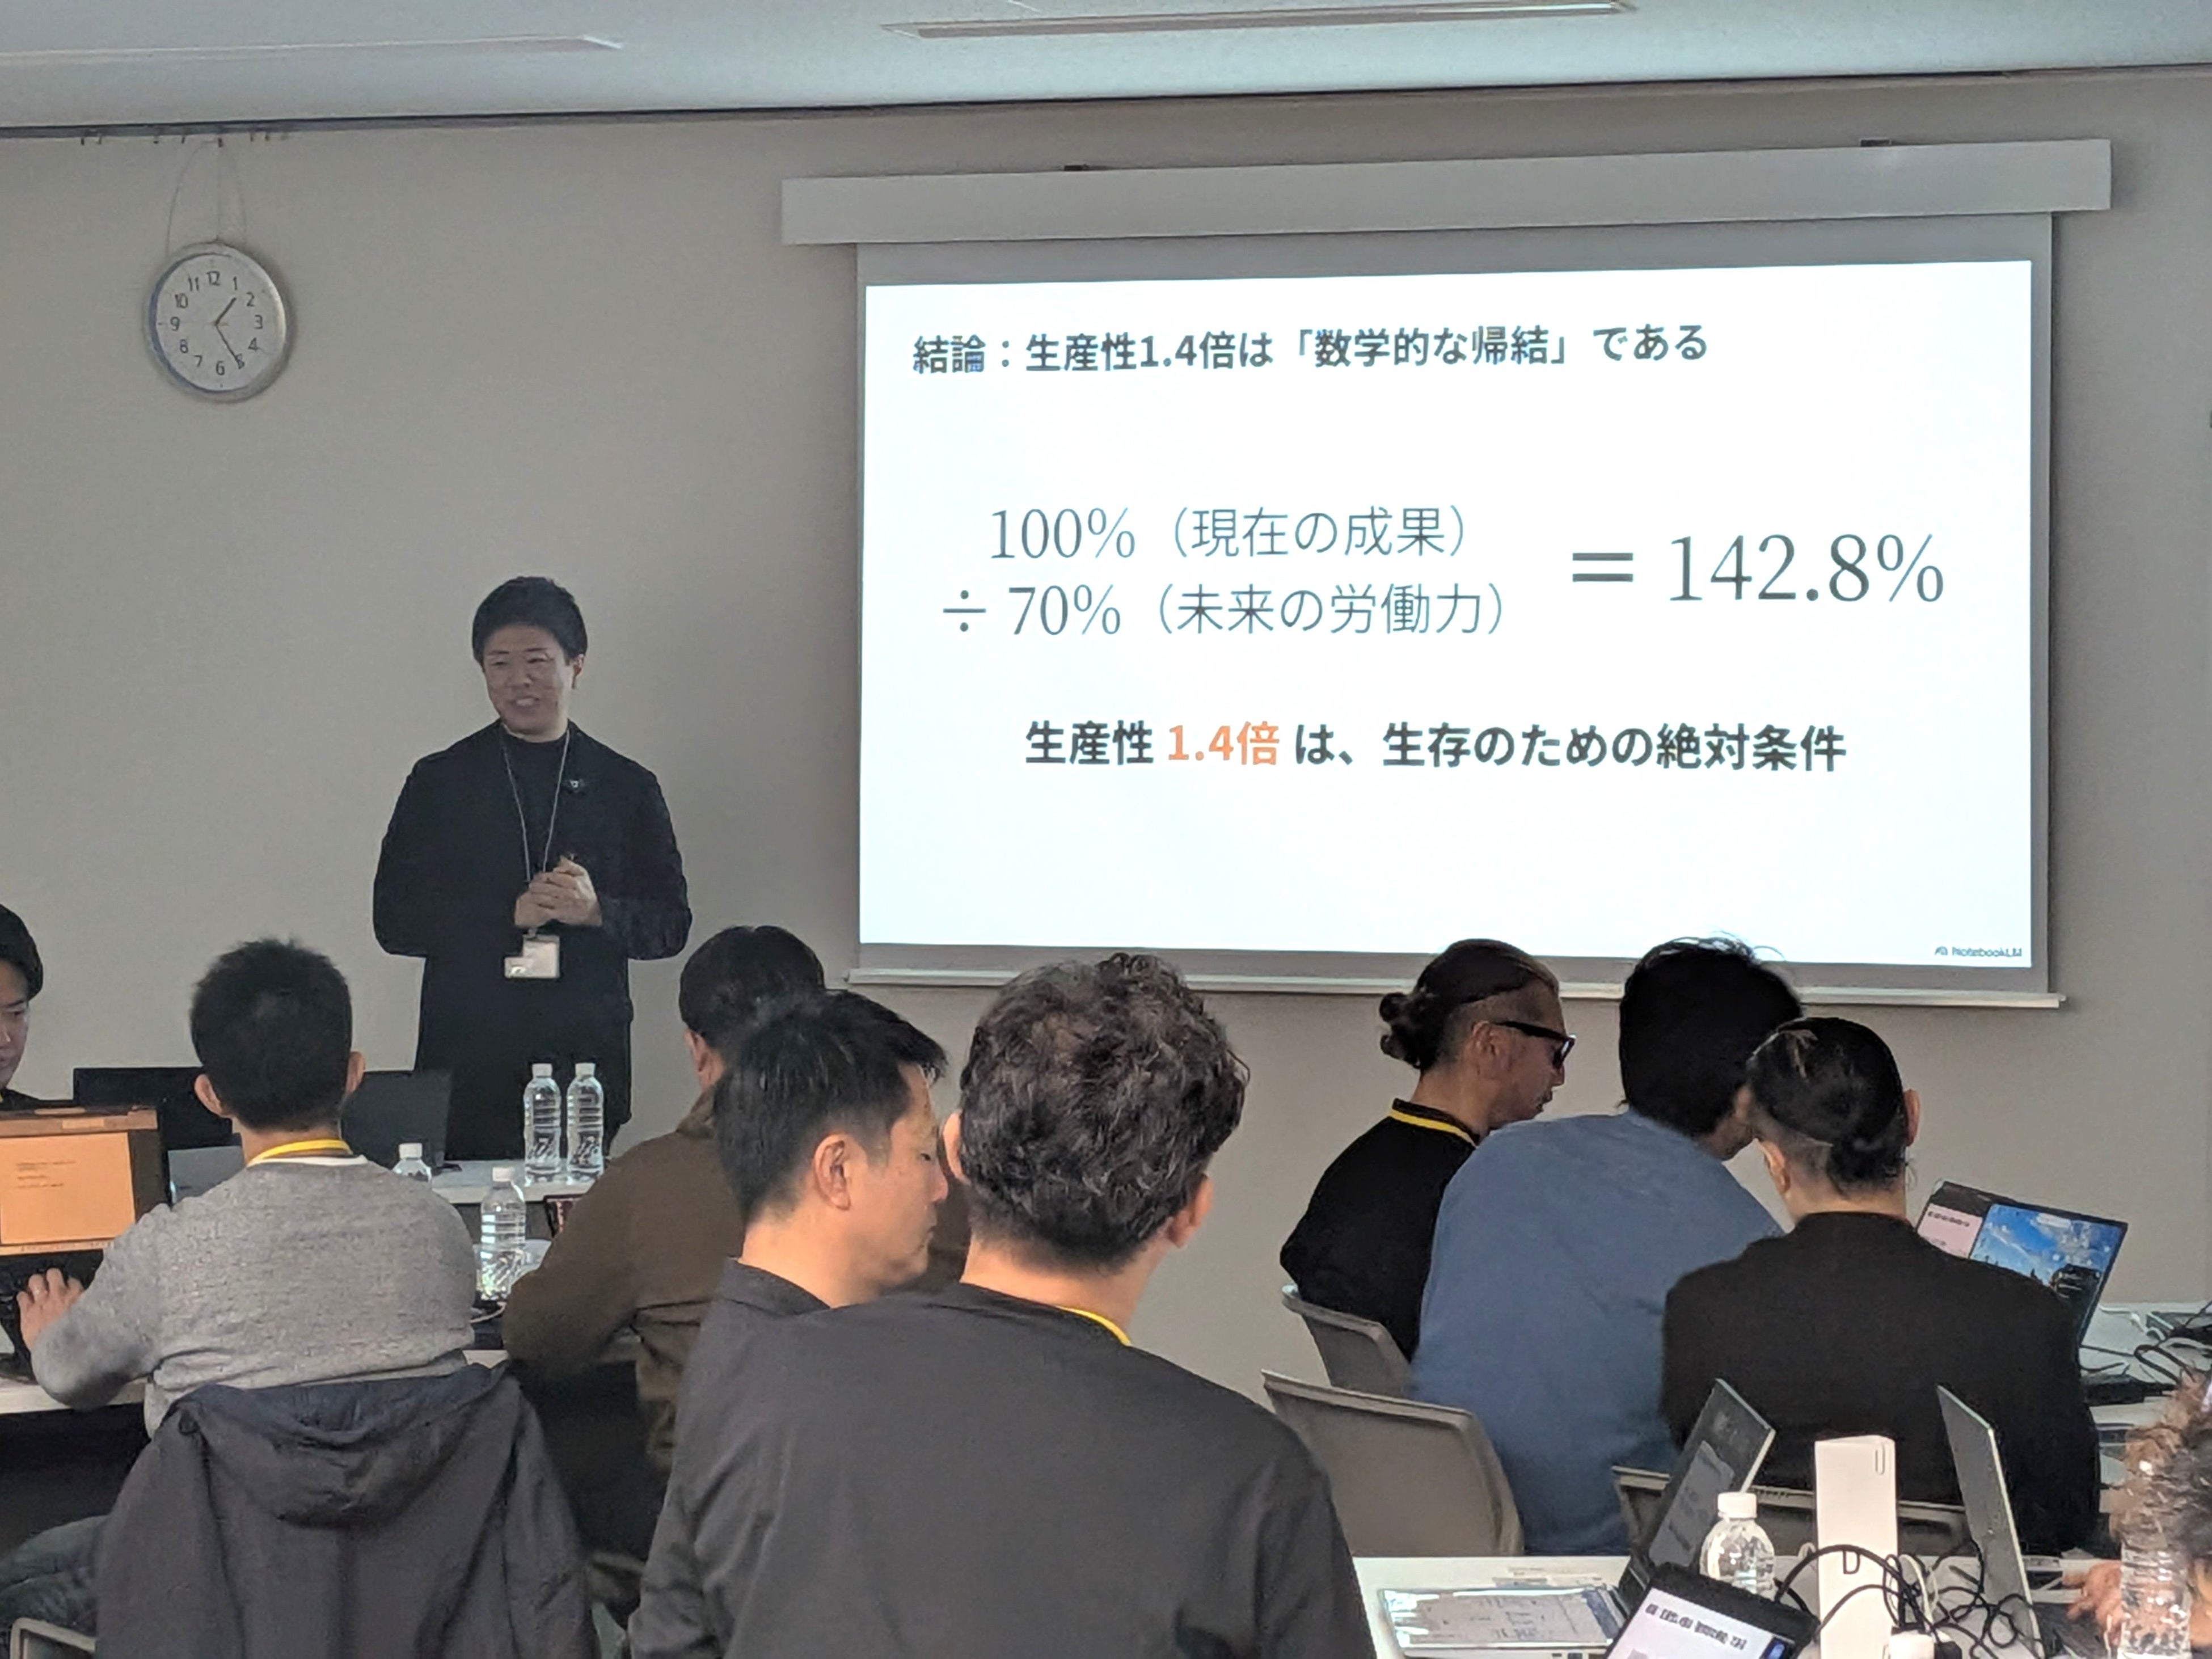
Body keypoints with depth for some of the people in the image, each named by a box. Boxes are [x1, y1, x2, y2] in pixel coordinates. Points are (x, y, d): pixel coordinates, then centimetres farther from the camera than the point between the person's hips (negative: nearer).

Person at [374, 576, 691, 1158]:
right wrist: (512, 914, -10)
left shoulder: (627, 787, 11)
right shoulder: (440, 782, 9)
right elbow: (394, 919, 2)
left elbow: (671, 922, 9)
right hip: (468, 1062, 0)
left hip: (586, 1065, 1)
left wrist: (597, 910, -11)